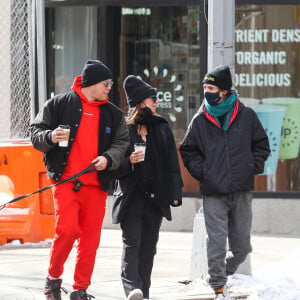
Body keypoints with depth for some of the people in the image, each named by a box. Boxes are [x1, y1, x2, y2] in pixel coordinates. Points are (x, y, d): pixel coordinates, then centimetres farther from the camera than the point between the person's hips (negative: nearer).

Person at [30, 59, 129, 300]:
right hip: (66, 181, -4)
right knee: (67, 230, -17)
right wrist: (50, 137, -15)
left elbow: (122, 143, 11)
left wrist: (108, 158, -9)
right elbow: (36, 133, 7)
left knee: (91, 238, 2)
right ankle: (53, 277, 6)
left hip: (96, 185, 4)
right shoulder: (59, 104, 4)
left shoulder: (113, 114, 13)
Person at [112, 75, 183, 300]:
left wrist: (175, 192, 4)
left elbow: (172, 162, 11)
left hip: (156, 197, 4)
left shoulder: (162, 128, 12)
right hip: (131, 195, -4)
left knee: (149, 246, 7)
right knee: (132, 242, -14)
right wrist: (129, 162, -19)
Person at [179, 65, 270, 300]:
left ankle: (222, 273, 29)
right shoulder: (200, 120, 5)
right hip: (213, 192, -1)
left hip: (242, 192, 1)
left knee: (242, 245, 6)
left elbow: (261, 146, 13)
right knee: (217, 242, -7)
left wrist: (252, 168, 0)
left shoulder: (246, 116, 4)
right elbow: (188, 151, 14)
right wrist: (201, 171, 0)